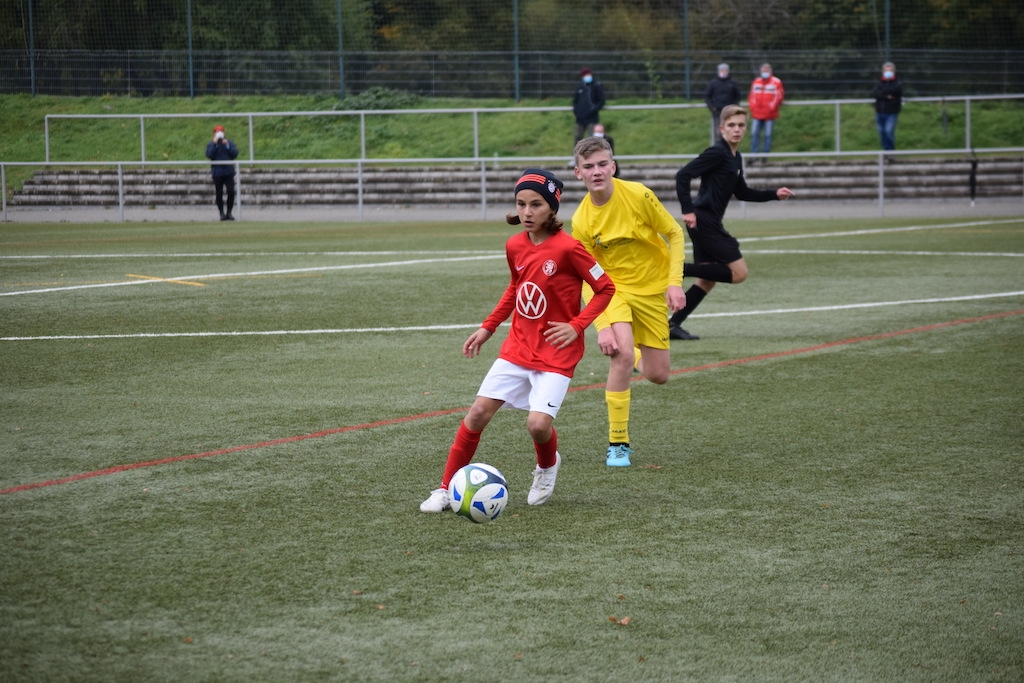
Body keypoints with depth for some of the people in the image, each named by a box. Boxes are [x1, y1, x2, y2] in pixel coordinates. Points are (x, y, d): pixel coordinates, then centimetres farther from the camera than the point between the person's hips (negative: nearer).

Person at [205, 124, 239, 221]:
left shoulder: (230, 142, 10)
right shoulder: (211, 144, 5)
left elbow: (235, 153, -1)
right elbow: (209, 155, -11)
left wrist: (227, 145, -10)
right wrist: (215, 144, -14)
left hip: (229, 171, 1)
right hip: (217, 172, -1)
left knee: (231, 192, -7)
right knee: (219, 194, 1)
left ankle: (229, 212, 4)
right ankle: (222, 213, 10)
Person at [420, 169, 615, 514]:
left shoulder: (568, 248, -17)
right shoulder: (514, 246, 2)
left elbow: (605, 289, -9)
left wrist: (576, 326, -16)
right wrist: (488, 327, 16)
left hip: (556, 353, -5)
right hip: (518, 347, 5)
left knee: (538, 424, -18)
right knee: (478, 412, -3)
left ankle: (547, 466, 18)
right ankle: (447, 489, 7)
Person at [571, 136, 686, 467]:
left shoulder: (638, 195, -19)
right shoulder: (581, 220, -15)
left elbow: (674, 233, -6)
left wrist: (675, 282, -14)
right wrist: (602, 325, -20)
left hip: (653, 288, 1)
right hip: (612, 288, -1)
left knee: (657, 375, 2)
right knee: (623, 355, -26)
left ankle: (638, 357, 42)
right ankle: (617, 444, -14)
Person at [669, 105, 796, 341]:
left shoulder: (735, 157, 16)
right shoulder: (717, 153, -13)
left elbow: (742, 192, 27)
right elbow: (683, 175, -18)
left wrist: (774, 194, 19)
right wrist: (688, 210, -23)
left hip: (709, 224, 9)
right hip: (703, 221, -9)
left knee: (707, 280, 11)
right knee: (738, 272, -10)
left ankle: (673, 324, 10)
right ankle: (680, 269, -10)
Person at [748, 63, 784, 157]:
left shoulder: (776, 82, 1)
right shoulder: (756, 82, 15)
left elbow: (779, 96, -2)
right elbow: (752, 95, 16)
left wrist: (771, 108, -10)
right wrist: (752, 107, 2)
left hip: (769, 114, -4)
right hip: (756, 114, 4)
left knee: (768, 135, -2)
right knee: (754, 134, -1)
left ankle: (766, 153, 3)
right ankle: (754, 153, 3)